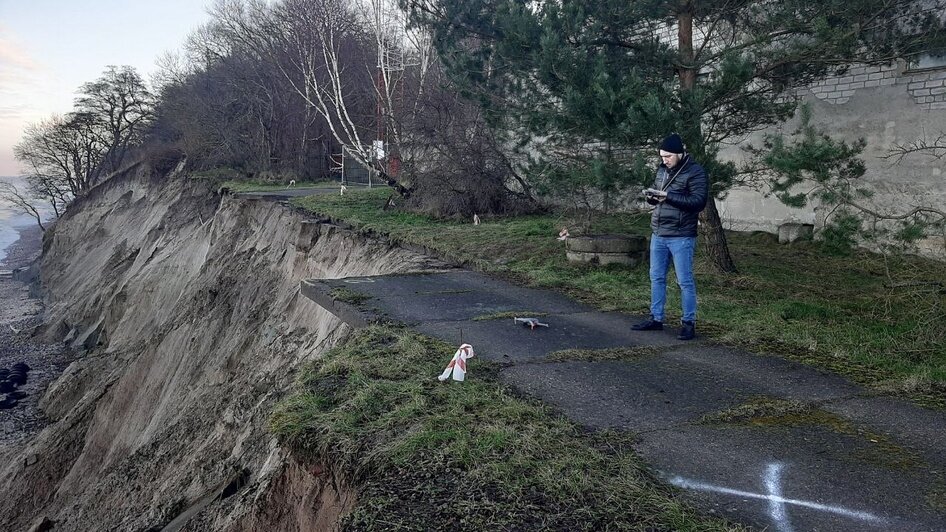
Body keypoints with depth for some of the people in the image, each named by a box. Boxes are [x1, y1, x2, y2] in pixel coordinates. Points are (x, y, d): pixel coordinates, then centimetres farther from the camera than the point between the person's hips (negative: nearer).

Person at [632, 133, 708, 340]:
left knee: (685, 281, -1)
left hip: (681, 237, -7)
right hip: (658, 235, 7)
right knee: (656, 278, 12)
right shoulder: (662, 169, 12)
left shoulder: (695, 172, -11)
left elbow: (698, 201, -19)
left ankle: (689, 323, 8)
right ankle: (656, 319, 23)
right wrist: (651, 196, -2)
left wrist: (668, 196, -23)